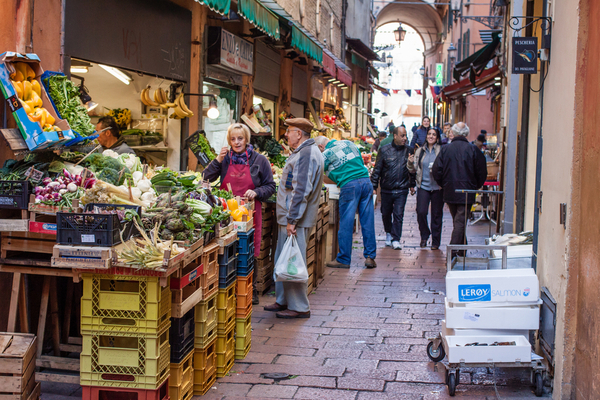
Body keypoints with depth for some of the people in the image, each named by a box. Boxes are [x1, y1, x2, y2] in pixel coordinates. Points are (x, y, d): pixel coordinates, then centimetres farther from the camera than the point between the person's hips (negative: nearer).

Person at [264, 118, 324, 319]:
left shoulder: (306, 154, -17)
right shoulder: (302, 152, 18)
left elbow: (301, 190, -24)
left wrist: (292, 219, -23)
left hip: (296, 219, -11)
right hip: (289, 217, 11)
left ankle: (299, 307, 2)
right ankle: (283, 300, 27)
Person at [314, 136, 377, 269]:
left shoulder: (327, 154, 2)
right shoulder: (349, 143, 19)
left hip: (349, 185, -6)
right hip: (366, 181, 6)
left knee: (346, 224, 1)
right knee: (368, 222, 6)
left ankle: (343, 260, 6)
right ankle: (370, 257, 8)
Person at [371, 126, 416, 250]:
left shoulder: (408, 151, 3)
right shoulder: (384, 150, -3)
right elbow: (377, 169, 1)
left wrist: (412, 184, 15)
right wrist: (374, 186, -2)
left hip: (402, 190, 0)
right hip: (386, 189, 0)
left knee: (398, 214, -7)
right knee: (386, 213, 13)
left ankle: (396, 239, -2)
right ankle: (388, 233, 37)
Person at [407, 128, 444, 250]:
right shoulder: (420, 151, 11)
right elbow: (414, 170, 13)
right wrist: (411, 163, -7)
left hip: (437, 187, -2)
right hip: (423, 186, 2)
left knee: (436, 215, 4)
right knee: (421, 212, -8)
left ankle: (435, 242, 16)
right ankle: (424, 235, 16)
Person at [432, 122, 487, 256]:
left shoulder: (445, 149, 0)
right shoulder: (473, 150, -6)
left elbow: (436, 171, 0)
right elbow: (482, 172, -2)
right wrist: (476, 186, 14)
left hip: (449, 191, 3)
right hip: (466, 193, -3)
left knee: (457, 221, 17)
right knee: (460, 221, -3)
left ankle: (462, 250, 28)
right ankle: (453, 252, -11)